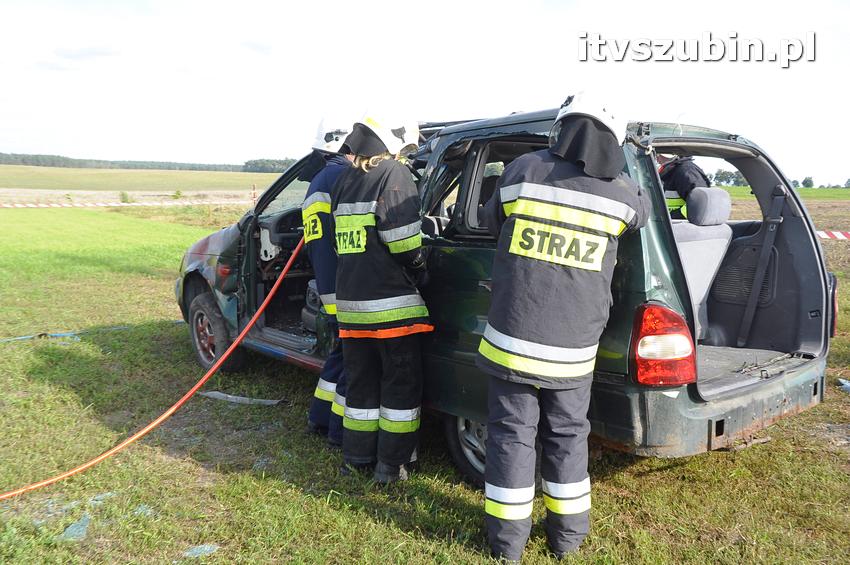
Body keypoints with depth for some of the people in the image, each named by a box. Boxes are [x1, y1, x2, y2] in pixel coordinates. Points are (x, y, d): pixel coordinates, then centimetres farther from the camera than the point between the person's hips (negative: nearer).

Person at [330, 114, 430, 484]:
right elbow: (403, 242, -16)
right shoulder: (395, 174, -9)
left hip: (350, 300, 7)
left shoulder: (346, 180, 13)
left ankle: (356, 457, 25)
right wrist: (418, 265, 2)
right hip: (391, 303, -7)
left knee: (361, 382, 17)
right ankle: (390, 465, 11)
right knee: (401, 384, 6)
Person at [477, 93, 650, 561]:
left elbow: (492, 222, 12)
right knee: (567, 436, 18)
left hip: (511, 340, -1)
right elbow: (643, 215, 21)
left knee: (511, 434, 11)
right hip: (573, 350, 1)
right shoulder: (622, 194, -1)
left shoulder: (523, 171, -4)